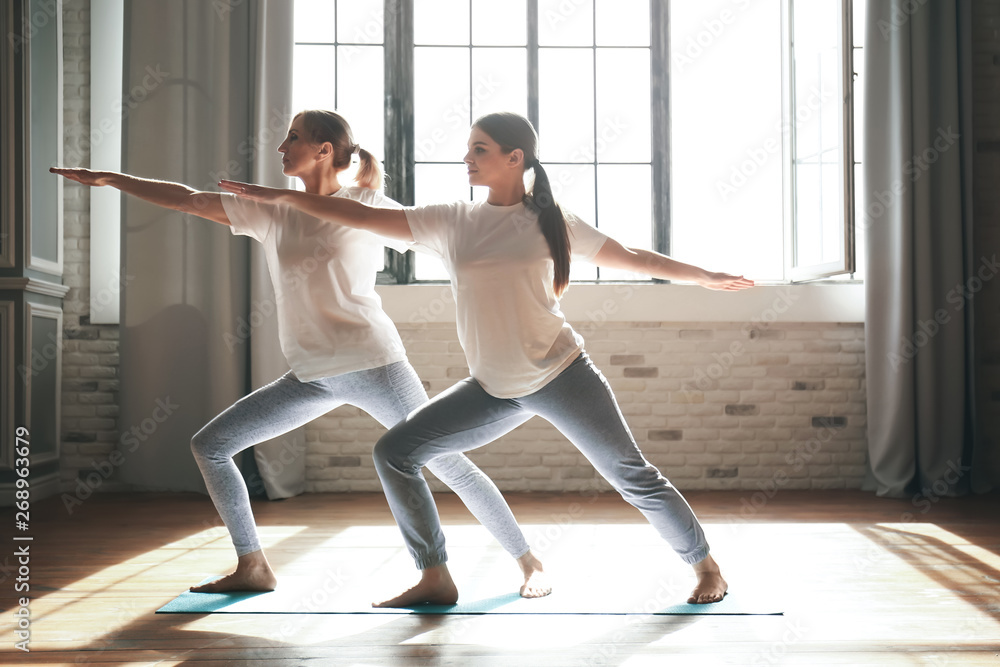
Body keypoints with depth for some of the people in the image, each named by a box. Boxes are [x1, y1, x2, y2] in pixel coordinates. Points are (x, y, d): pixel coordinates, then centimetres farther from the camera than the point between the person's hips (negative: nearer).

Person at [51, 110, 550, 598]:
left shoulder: (366, 205, -1)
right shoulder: (272, 212, 10)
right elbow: (187, 200, 14)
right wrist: (110, 179, 15)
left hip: (372, 362, -5)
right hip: (310, 377, 6)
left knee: (447, 464, -5)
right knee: (209, 445, 3)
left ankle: (528, 562, 11)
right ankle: (252, 567, 11)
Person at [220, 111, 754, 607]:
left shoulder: (551, 222, 0)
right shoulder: (451, 222, 4)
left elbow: (630, 258, 10)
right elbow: (361, 217, 3)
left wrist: (705, 276, 12)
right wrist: (279, 196, 1)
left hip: (562, 375, -3)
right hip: (493, 390, 3)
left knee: (632, 477, 0)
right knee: (395, 451, -4)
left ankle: (705, 565, 24)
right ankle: (435, 578, 5)